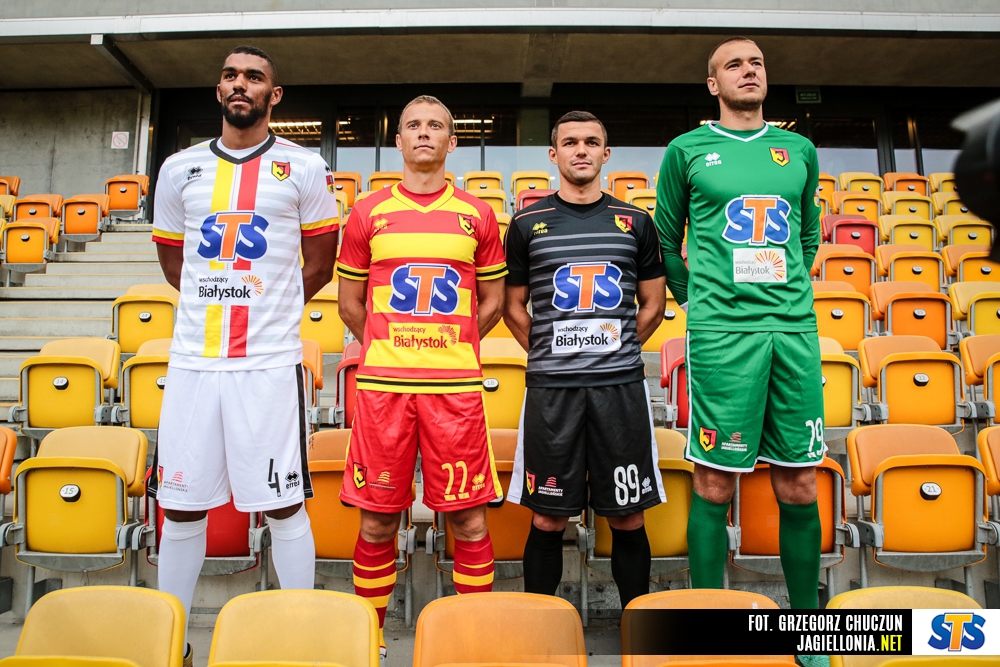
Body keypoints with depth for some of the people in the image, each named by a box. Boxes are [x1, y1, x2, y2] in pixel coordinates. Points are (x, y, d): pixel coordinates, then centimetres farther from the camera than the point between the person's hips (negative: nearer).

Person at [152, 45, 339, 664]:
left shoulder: (305, 168, 2)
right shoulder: (181, 169, 12)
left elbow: (319, 267, 7)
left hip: (270, 363, -3)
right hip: (191, 360, 4)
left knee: (285, 505, 2)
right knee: (180, 507, 10)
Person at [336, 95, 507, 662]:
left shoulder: (477, 215, 9)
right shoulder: (368, 214, 9)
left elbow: (493, 301, 14)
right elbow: (350, 302, 14)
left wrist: (448, 345, 9)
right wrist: (393, 348, 11)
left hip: (456, 386, 0)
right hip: (381, 385, 1)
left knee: (468, 519, 3)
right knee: (377, 520, 7)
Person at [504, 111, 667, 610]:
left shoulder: (635, 223, 10)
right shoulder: (528, 224, 7)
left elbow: (653, 305, 14)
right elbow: (513, 307, 10)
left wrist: (616, 354, 8)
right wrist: (550, 356, 5)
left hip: (621, 385, 1)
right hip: (550, 387, -1)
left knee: (628, 517, 7)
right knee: (547, 519, 5)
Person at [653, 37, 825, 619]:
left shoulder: (799, 150, 17)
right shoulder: (688, 150, 8)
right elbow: (666, 240, 13)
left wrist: (790, 289, 17)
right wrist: (697, 300, 8)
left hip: (796, 329, 4)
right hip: (721, 332, -3)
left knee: (800, 489, 7)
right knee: (715, 488, 0)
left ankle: (807, 619, 23)